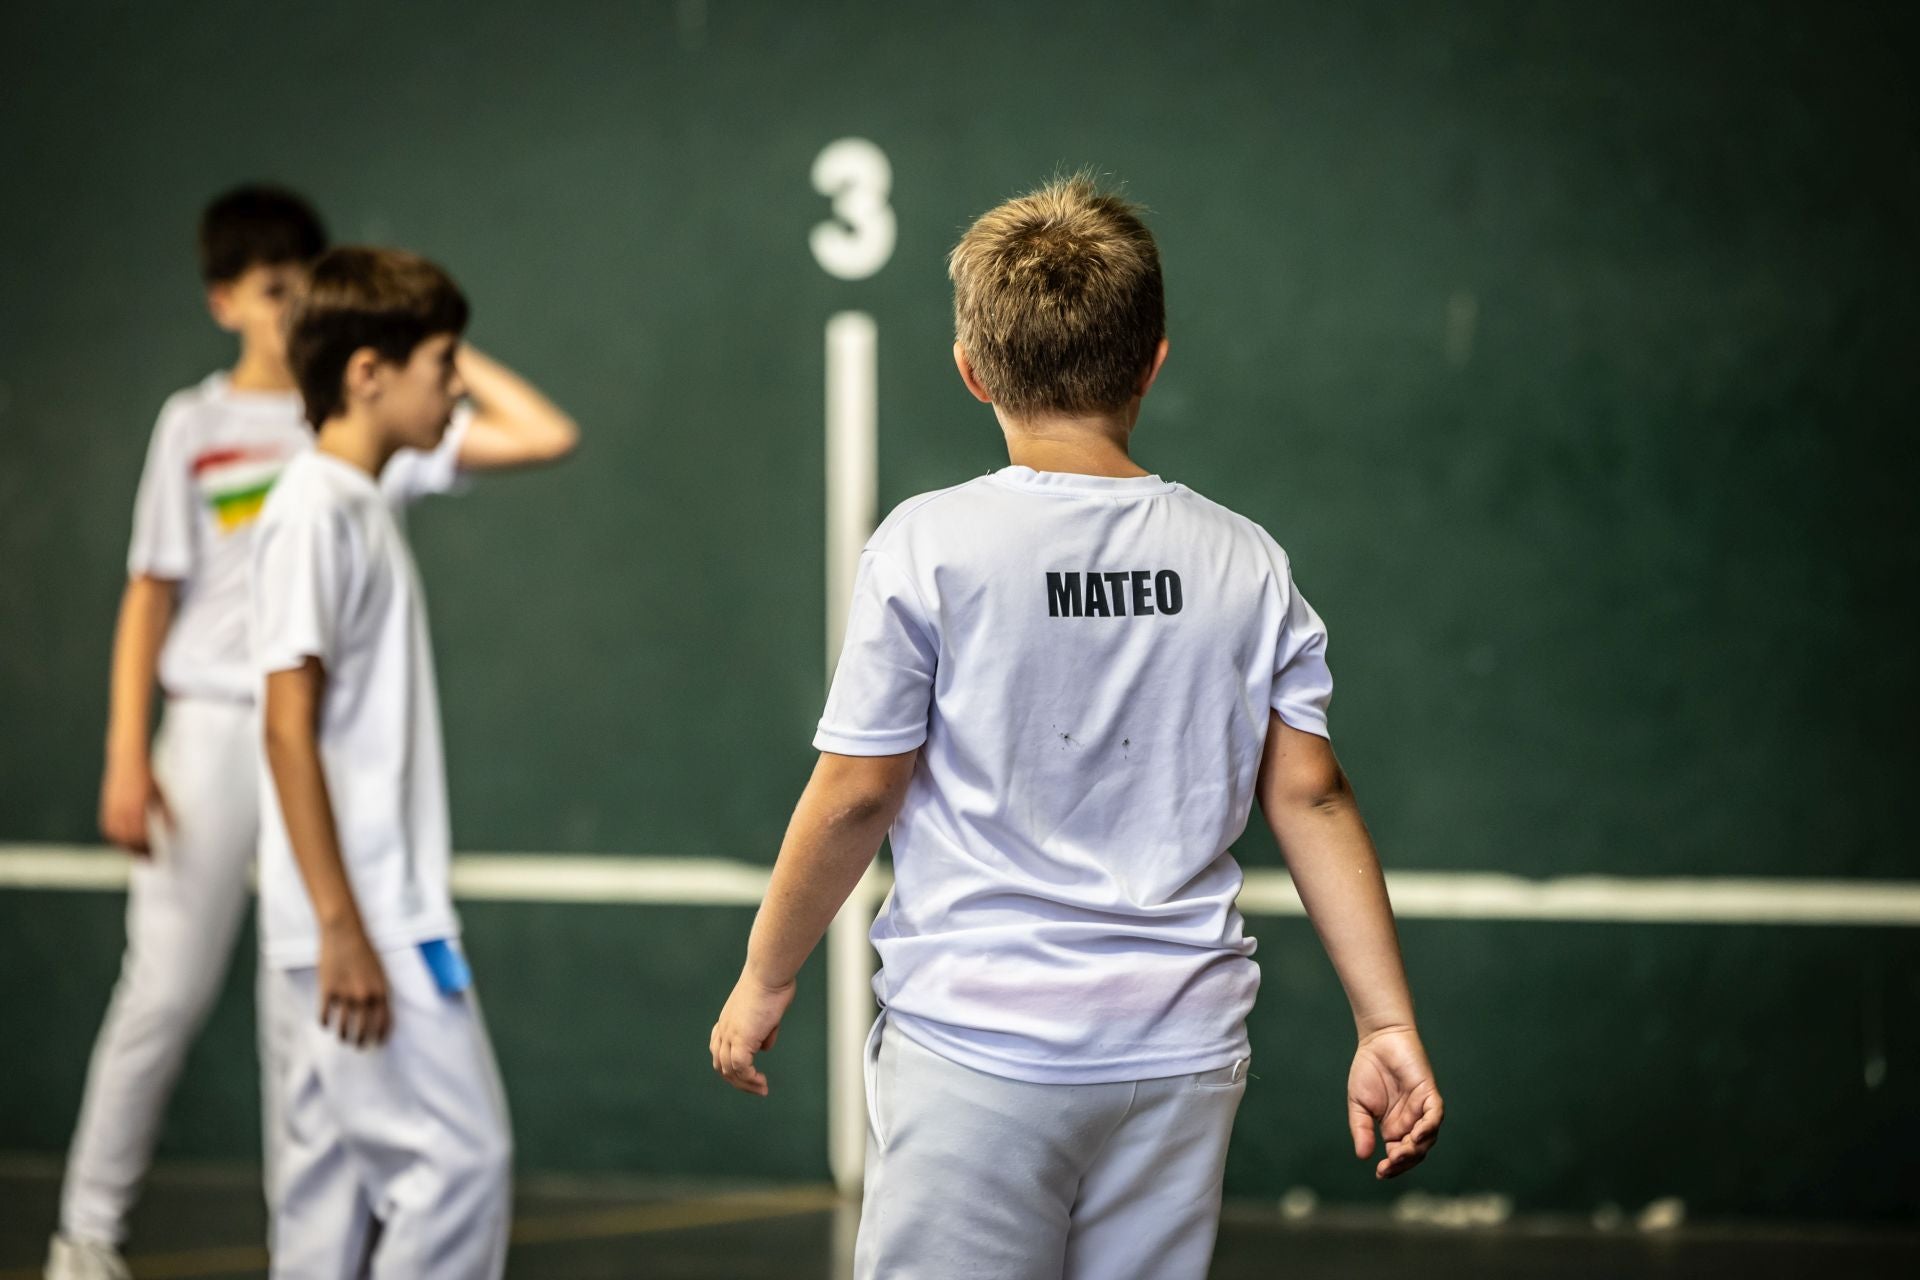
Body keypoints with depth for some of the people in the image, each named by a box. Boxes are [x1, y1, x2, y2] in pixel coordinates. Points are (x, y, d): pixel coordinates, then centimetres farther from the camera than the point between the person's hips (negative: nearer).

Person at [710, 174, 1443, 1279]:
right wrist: (1390, 1029, 6)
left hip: (979, 1050, -4)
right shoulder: (1245, 562, 3)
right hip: (1183, 1058, 4)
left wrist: (764, 980, 8)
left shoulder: (929, 547, -6)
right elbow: (1312, 795, 3)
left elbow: (854, 796, -5)